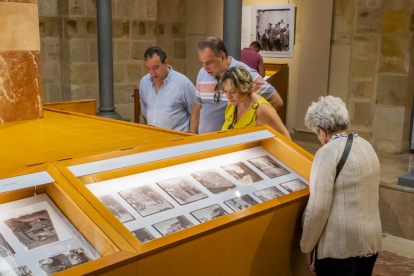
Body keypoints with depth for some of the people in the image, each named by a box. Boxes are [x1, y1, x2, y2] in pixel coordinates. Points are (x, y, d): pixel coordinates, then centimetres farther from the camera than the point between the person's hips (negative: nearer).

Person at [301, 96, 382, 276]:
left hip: (340, 246, -8)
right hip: (371, 242, 8)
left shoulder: (328, 152, -15)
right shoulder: (366, 146, 10)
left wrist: (306, 246, -7)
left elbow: (318, 208, -18)